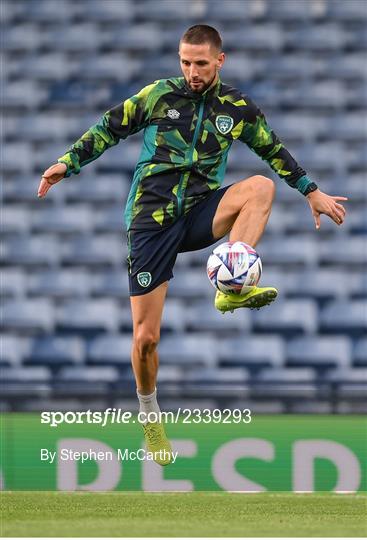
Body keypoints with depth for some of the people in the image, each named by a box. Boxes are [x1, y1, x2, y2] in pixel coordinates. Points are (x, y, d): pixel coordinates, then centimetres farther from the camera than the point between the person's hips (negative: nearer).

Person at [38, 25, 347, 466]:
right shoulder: (158, 95, 1)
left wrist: (313, 193, 22)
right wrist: (67, 164, 1)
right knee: (145, 337, -6)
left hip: (199, 214, 1)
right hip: (151, 221, -1)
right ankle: (150, 417, 20)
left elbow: (274, 150, 20)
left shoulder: (239, 109, 6)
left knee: (261, 187, -30)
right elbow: (110, 128, 8)